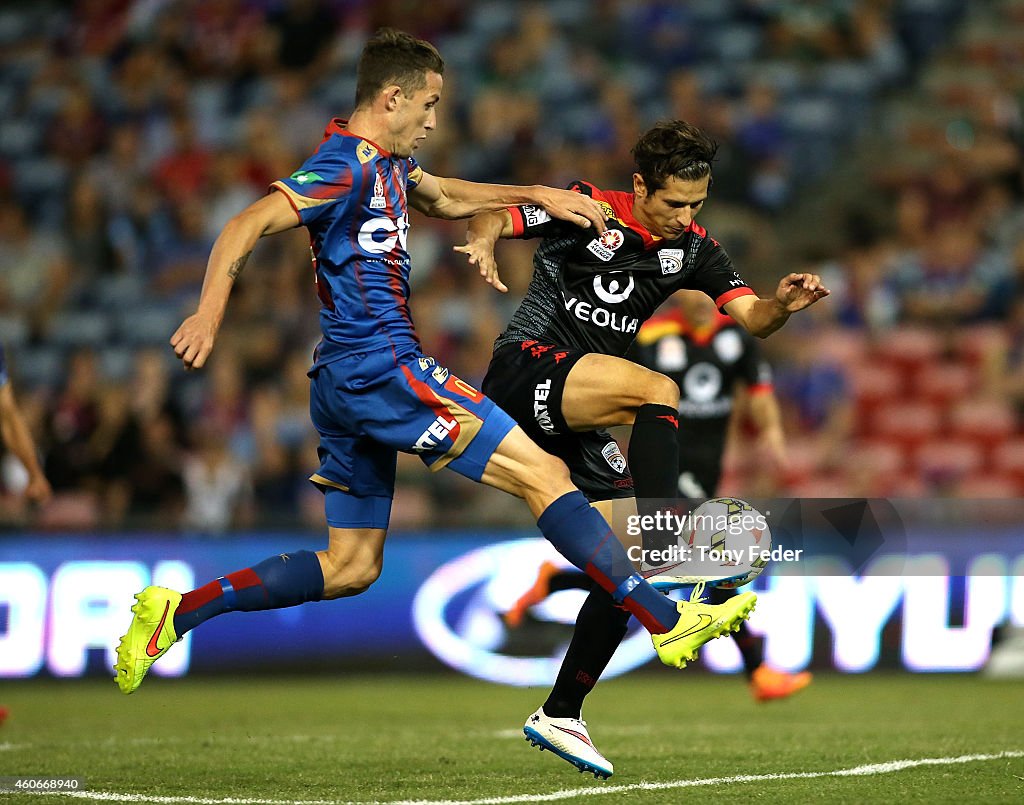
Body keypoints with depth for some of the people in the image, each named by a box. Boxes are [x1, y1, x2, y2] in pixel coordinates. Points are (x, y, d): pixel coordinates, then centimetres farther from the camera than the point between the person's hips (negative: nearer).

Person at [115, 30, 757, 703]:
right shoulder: (346, 167, -12)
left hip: (347, 386, 11)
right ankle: (668, 622, -10)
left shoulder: (386, 163, 17)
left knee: (352, 567, 13)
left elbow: (444, 197, 35)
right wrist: (210, 312, -35)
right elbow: (247, 226, -21)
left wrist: (537, 196, 25)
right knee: (545, 474, -9)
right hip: (384, 369, -11)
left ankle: (176, 613, 7)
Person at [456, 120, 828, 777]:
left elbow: (752, 317, 1)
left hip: (578, 420, 7)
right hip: (527, 370, -7)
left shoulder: (693, 248, 9)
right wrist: (484, 240, -31)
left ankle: (560, 716, 6)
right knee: (662, 392, -31)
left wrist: (782, 305, -22)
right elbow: (492, 220, -7)